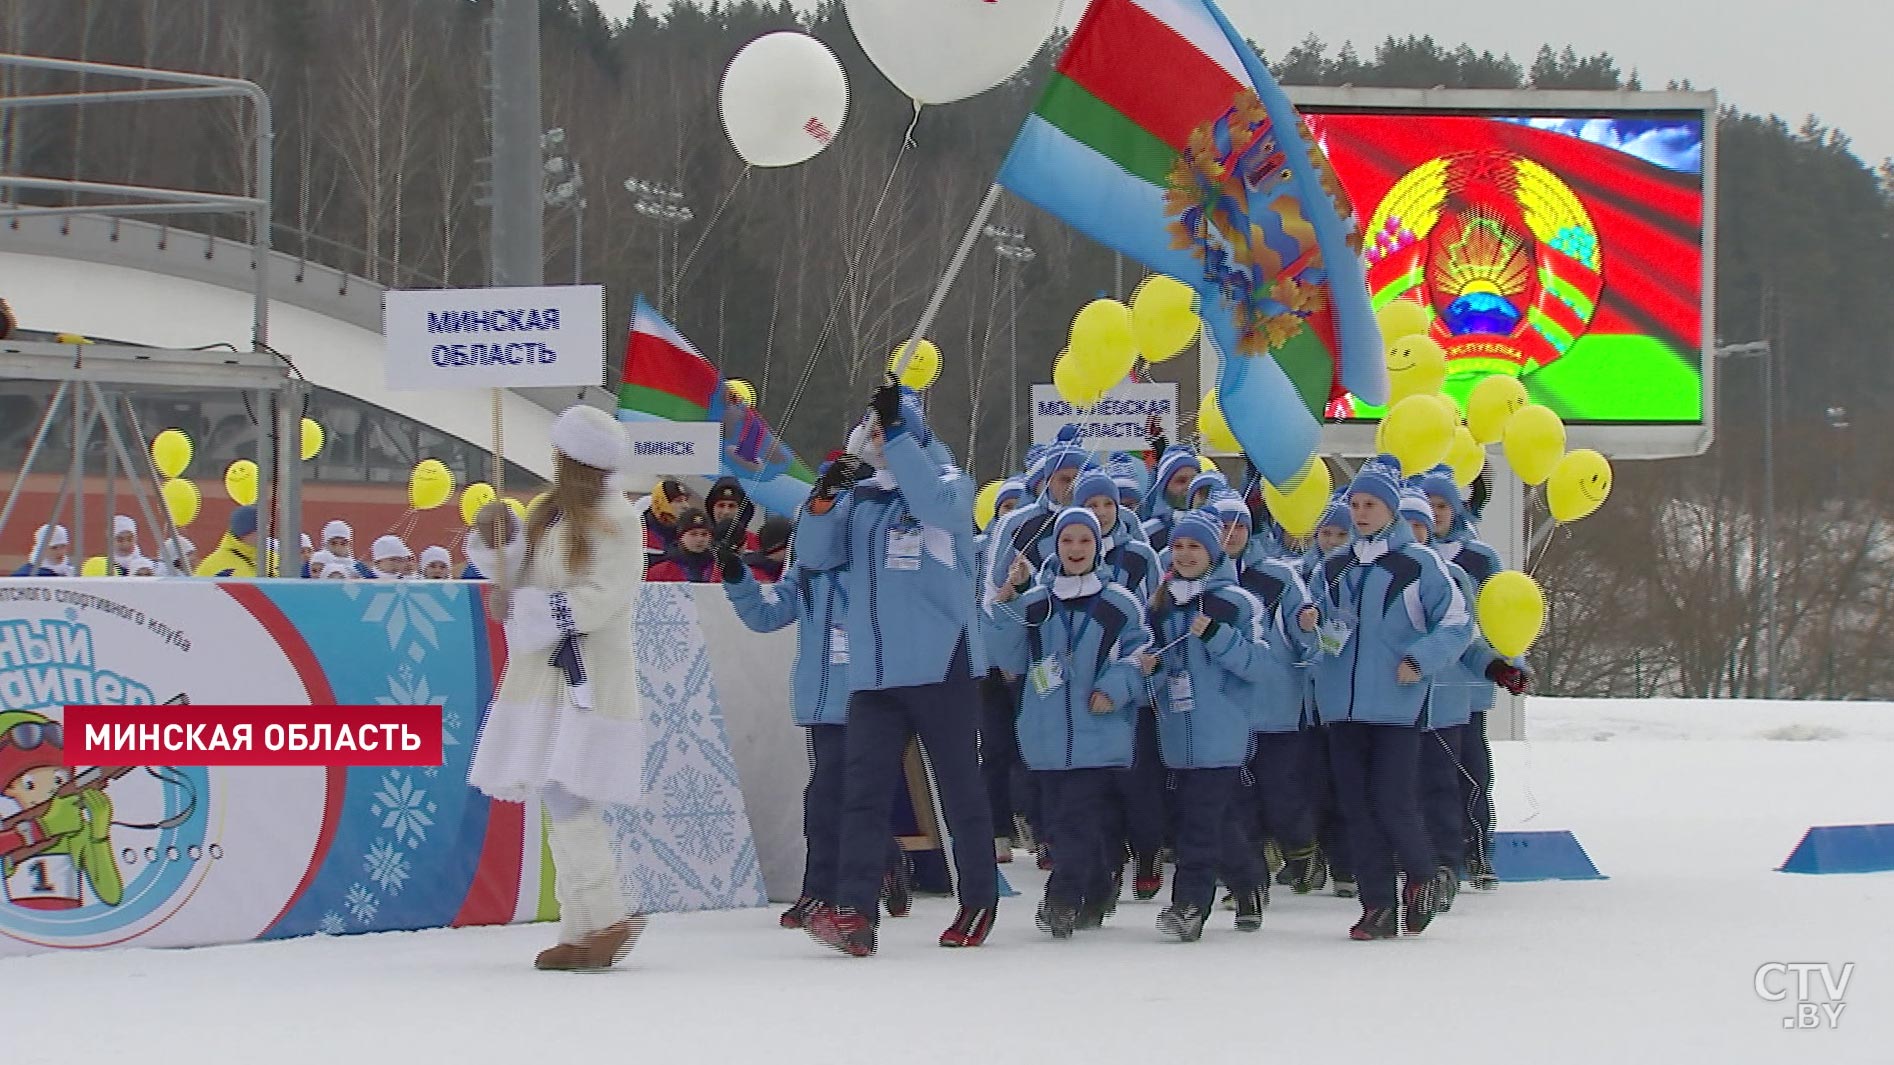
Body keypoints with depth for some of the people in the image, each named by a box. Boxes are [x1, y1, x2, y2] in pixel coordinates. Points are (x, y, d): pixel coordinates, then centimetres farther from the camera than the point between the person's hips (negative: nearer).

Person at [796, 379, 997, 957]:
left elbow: (939, 504, -23)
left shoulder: (947, 482, 0)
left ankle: (979, 900, 19)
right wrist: (823, 501, -11)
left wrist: (895, 430, -27)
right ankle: (854, 910, -13)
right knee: (863, 788, -7)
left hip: (940, 666, -4)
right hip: (873, 671, 4)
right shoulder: (858, 500, 14)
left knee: (960, 785, 6)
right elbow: (817, 555, 6)